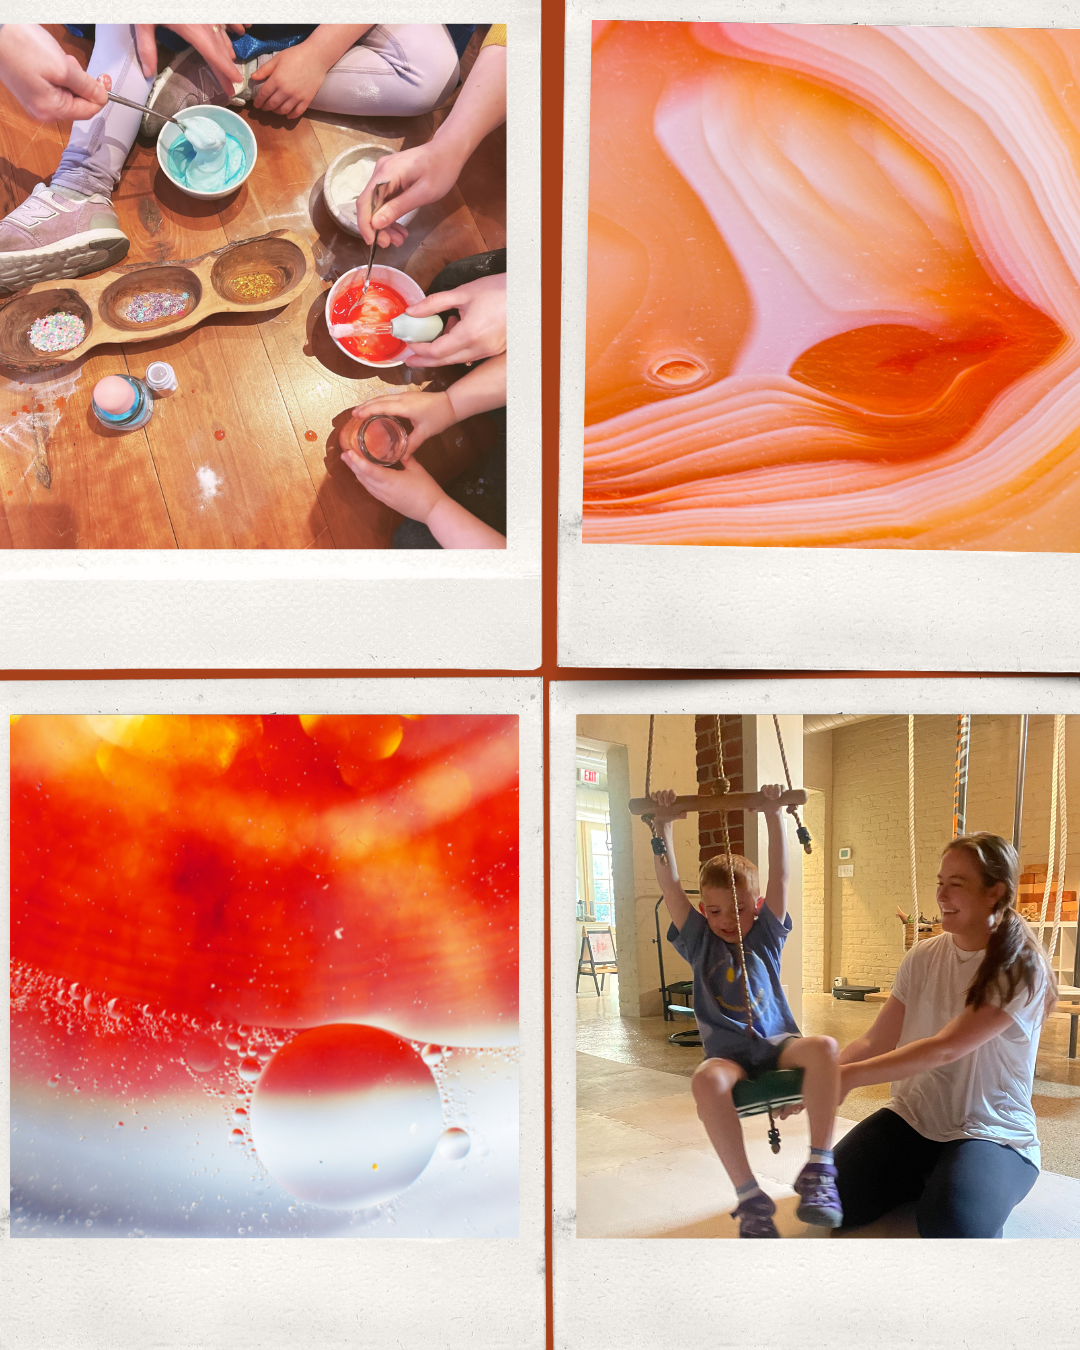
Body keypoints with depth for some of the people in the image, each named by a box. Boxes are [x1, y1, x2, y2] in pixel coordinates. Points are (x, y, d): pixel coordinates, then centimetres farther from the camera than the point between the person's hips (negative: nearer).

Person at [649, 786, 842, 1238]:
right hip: (727, 1050, -1)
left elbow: (780, 875, 1)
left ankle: (819, 1168, -27)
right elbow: (669, 884, 1)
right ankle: (748, 1195, -29)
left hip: (776, 1040, 1)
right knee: (707, 1080, -38)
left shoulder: (766, 936, 12)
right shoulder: (699, 941, 11)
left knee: (824, 1046, -33)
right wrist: (663, 825, -9)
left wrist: (774, 816, -9)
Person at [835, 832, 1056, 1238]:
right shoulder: (924, 957, 1)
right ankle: (926, 1179, 13)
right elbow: (875, 1043, -2)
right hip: (912, 1118, 5)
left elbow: (946, 1048, -26)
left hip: (990, 1132, -5)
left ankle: (964, 1183, 2)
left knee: (950, 1226, -33)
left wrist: (848, 1077, -32)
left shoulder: (1021, 968, -16)